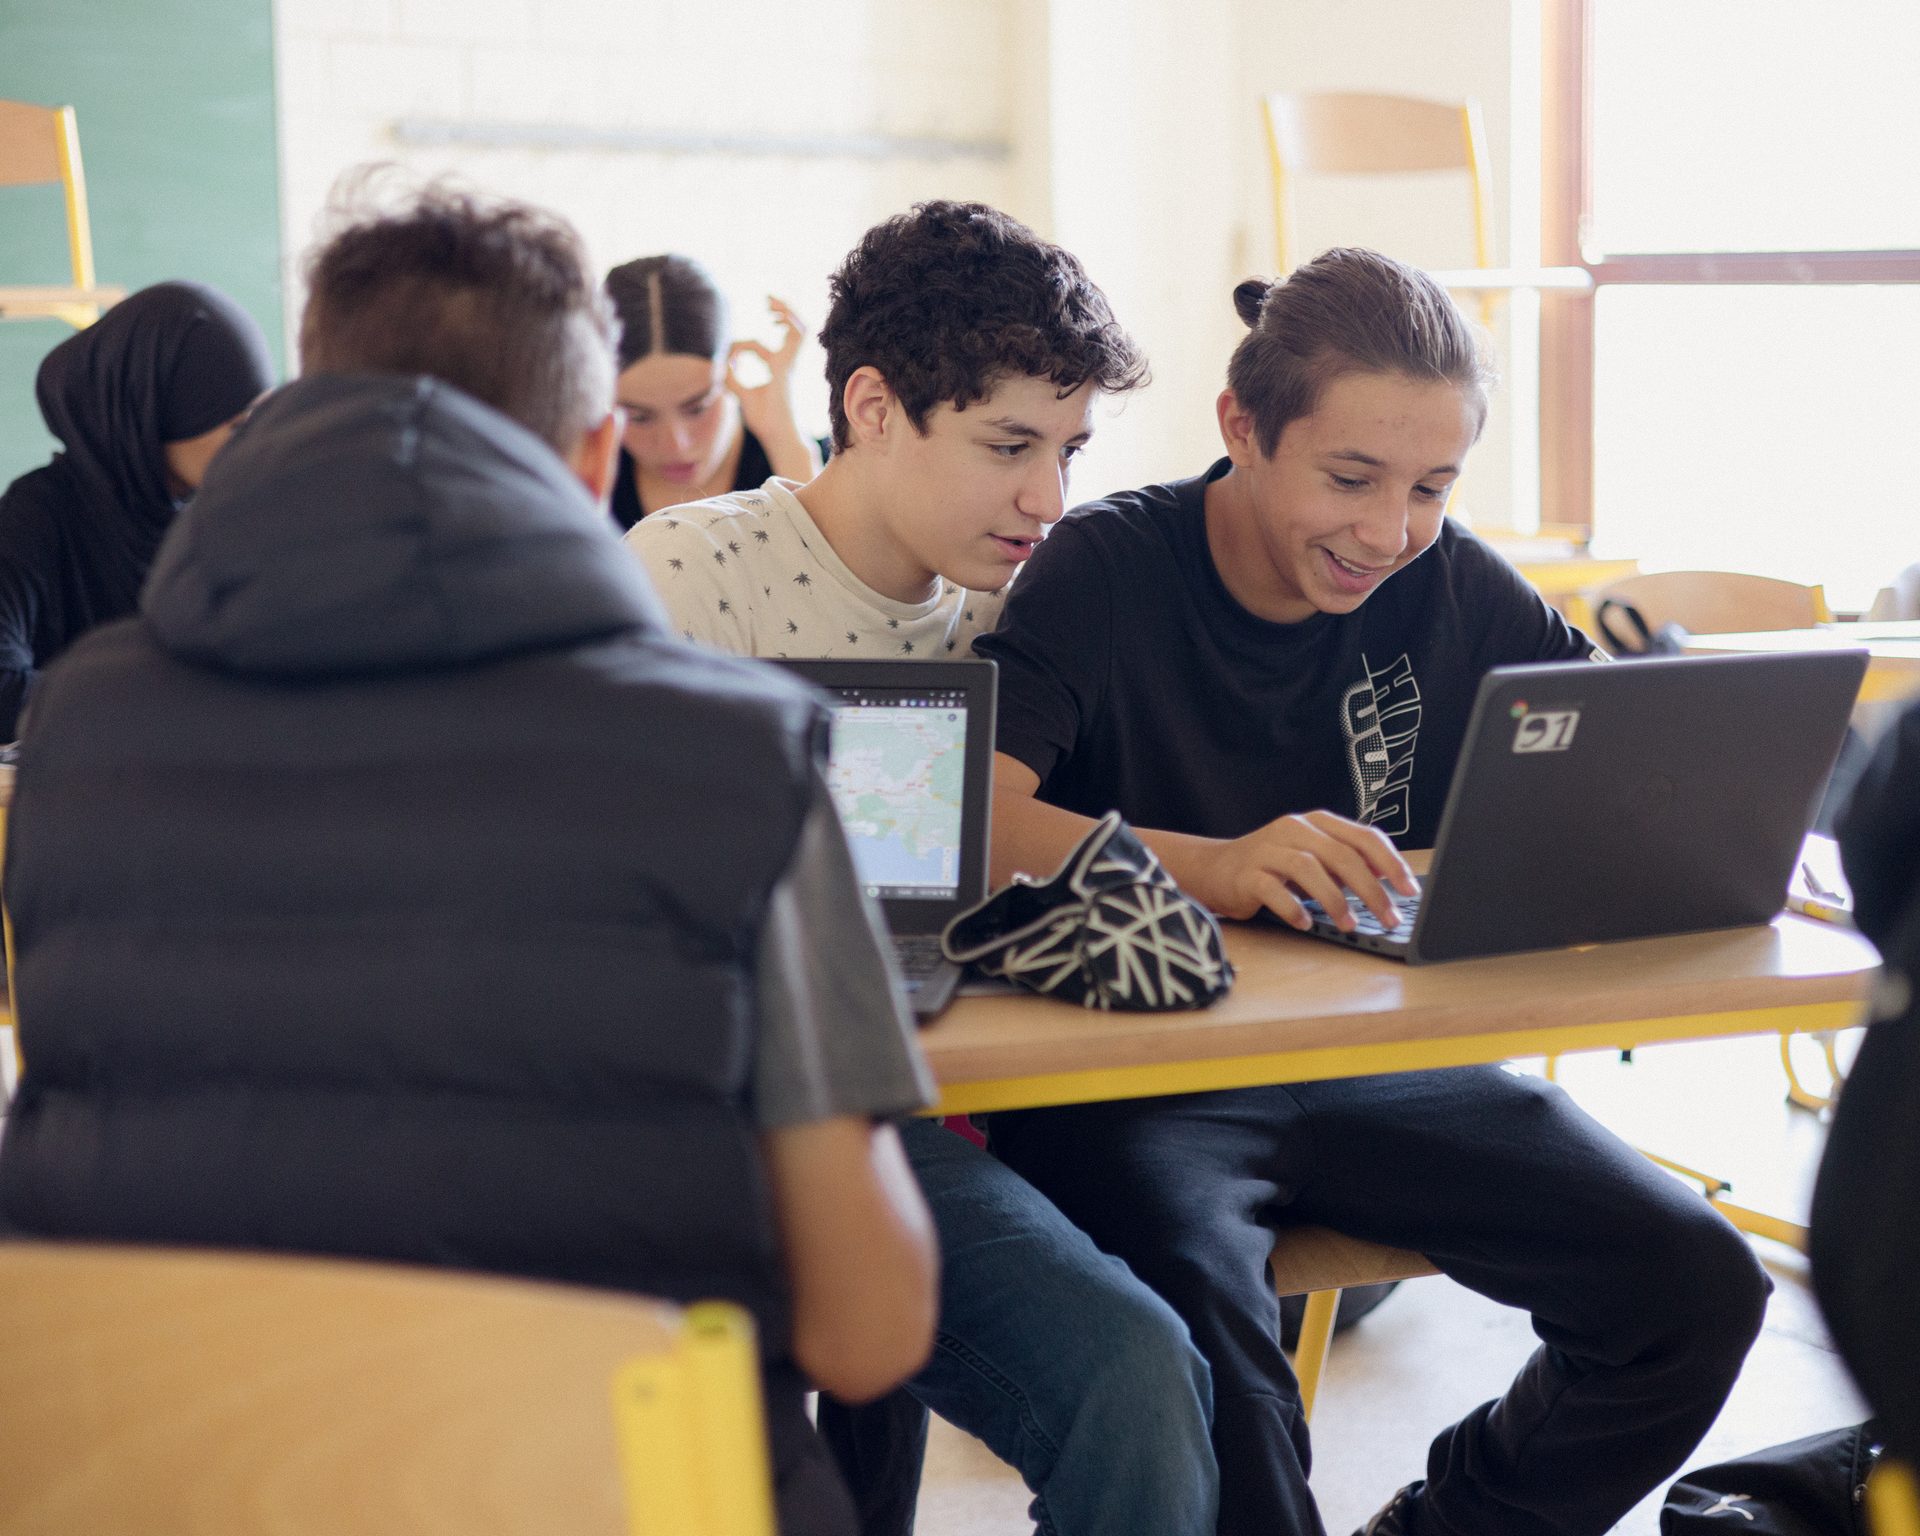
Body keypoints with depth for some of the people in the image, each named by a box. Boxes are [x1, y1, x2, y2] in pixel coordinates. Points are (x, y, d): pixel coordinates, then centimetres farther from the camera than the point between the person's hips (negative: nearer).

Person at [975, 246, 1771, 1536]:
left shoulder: (1453, 587, 5)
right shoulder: (1110, 572, -9)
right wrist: (1208, 865, -41)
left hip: (1382, 1065, 5)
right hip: (1130, 1078, -5)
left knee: (1699, 1284, -12)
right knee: (1199, 1348, -35)